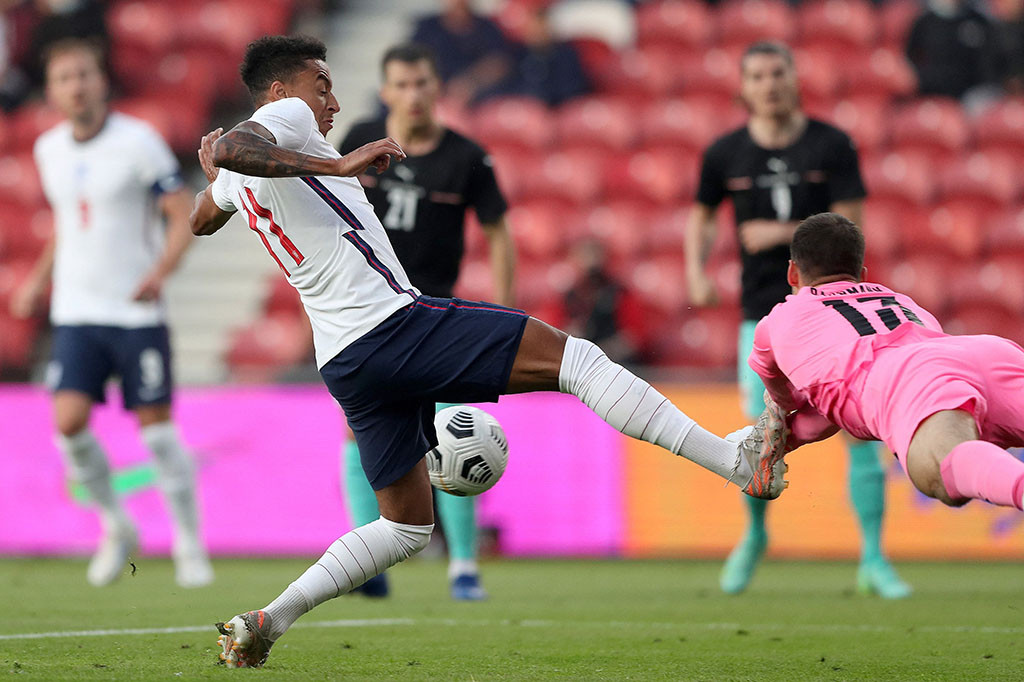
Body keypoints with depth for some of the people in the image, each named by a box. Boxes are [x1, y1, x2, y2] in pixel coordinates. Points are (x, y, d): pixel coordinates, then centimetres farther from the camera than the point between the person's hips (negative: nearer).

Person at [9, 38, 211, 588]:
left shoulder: (138, 142, -8)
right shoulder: (49, 149, 8)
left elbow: (184, 217, -9)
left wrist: (160, 271, -24)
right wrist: (39, 279, 18)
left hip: (137, 312, -4)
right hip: (76, 312, 4)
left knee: (155, 426, -3)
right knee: (69, 420, -12)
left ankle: (189, 544, 13)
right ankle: (116, 526, 9)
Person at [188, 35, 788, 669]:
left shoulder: (236, 182, 22)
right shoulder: (283, 116, -3)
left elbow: (200, 220, 43)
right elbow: (232, 148, -26)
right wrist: (338, 164, -28)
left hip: (345, 365, 10)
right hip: (392, 323, -9)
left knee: (406, 527, 18)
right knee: (573, 356, -10)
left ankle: (265, 622, 8)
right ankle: (737, 457, -18)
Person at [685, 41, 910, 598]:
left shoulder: (832, 146, -3)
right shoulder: (726, 154, 2)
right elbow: (701, 216, 19)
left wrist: (782, 233, -16)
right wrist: (696, 272, 4)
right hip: (764, 313, 1)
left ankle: (873, 560, 0)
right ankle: (755, 534, 26)